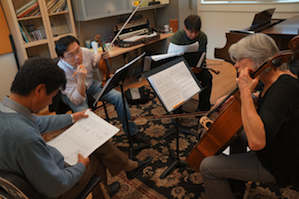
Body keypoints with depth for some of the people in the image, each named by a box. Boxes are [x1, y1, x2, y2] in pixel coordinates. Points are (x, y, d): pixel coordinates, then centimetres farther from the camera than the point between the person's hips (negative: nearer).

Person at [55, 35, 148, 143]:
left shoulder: (86, 52, -19)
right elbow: (77, 100, -32)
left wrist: (100, 57, -13)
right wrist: (81, 79, -47)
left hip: (90, 84, 5)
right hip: (72, 94, -4)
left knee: (119, 97, -13)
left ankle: (132, 132, 3)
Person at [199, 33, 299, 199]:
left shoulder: (282, 89, -34)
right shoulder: (278, 76, -4)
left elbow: (256, 142, -45)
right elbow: (264, 98, 20)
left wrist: (246, 91, -39)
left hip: (280, 166, -10)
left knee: (208, 167, -14)